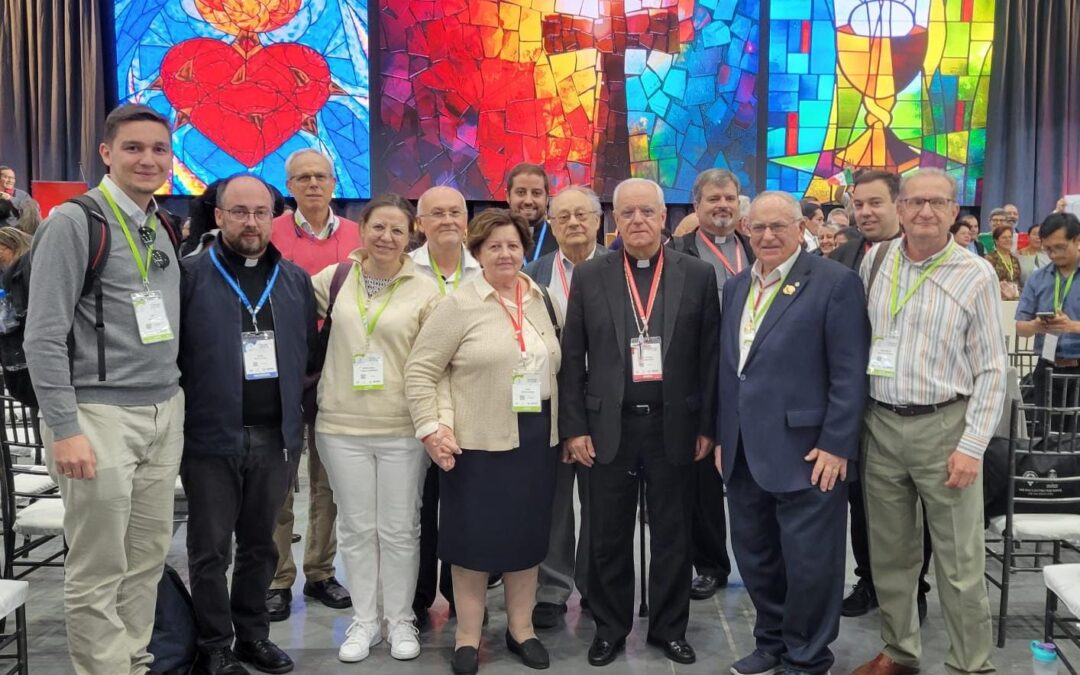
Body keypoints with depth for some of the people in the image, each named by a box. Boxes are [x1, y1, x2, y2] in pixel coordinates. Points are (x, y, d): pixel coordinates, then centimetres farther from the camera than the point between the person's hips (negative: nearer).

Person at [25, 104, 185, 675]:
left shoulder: (161, 229, 13)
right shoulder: (73, 223, -8)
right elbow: (44, 337, -12)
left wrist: (173, 402, 15)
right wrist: (65, 430, -16)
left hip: (165, 414, 7)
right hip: (100, 415, -7)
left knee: (147, 560, 13)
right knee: (97, 574, 2)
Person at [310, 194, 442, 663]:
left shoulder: (425, 291, -2)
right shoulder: (334, 278, 4)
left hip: (403, 429, -2)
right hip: (341, 426, 2)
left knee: (400, 530, 7)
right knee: (356, 528, 11)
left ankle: (399, 619, 24)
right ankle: (364, 619, 26)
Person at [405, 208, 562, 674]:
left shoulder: (543, 302, 8)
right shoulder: (458, 305, -7)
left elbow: (557, 366, 14)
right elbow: (420, 370, -8)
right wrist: (430, 429, -16)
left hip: (537, 440, 4)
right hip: (477, 442, -4)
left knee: (527, 535, 12)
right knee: (474, 537, 4)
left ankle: (521, 629, 27)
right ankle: (467, 637, 19)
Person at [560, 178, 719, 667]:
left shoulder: (698, 275, 1)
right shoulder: (589, 277, 2)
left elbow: (709, 356, 2)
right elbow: (573, 359, 2)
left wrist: (707, 425, 0)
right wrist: (573, 427, -2)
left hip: (674, 426, 0)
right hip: (609, 426, 0)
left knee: (672, 536, 11)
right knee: (609, 537, 10)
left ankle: (669, 628, 28)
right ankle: (610, 628, 27)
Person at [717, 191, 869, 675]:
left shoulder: (835, 283, -8)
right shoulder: (736, 287, 13)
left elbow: (850, 374, -12)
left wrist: (836, 445, -15)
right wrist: (722, 436, 14)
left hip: (806, 452, -7)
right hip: (744, 452, 7)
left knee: (808, 560, 4)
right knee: (754, 555, 17)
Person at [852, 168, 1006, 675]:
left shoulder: (976, 275, -6)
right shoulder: (874, 262, 4)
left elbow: (992, 371, -5)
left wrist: (972, 446, -12)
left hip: (944, 427, -3)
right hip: (880, 426, 4)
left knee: (960, 563, 3)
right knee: (890, 552, 15)